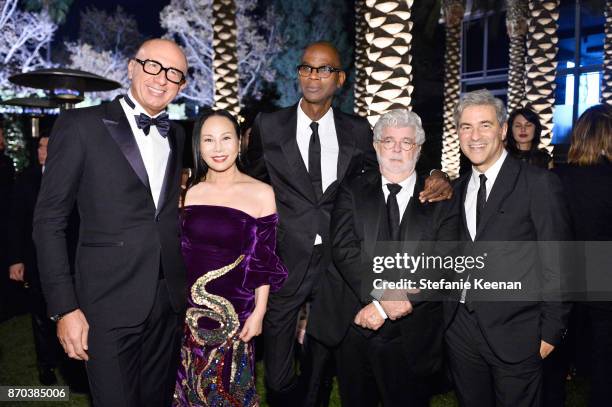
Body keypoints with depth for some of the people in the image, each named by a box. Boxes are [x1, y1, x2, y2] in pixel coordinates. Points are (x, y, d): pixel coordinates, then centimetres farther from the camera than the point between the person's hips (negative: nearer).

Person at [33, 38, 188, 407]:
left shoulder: (177, 136, 10)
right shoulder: (80, 126, -7)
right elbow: (49, 222, -7)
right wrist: (64, 308, -11)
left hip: (171, 303, 5)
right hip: (110, 304, -5)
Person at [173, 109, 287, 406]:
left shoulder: (260, 193, -8)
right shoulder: (188, 190, 0)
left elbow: (263, 261, -5)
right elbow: (179, 251, 6)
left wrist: (259, 312, -7)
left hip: (235, 308, -2)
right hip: (190, 306, 3)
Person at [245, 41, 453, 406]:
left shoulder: (358, 131, 2)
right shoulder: (268, 126, 0)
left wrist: (435, 183, -10)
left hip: (336, 265, 1)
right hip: (283, 265, -1)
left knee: (320, 370, 18)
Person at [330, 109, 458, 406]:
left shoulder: (440, 200, -1)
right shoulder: (352, 191, 1)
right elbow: (343, 248, -11)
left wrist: (383, 307, -16)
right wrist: (383, 294, -24)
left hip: (412, 340, -1)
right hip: (354, 330, 1)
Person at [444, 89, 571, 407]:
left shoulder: (539, 183, -8)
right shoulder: (458, 190, 10)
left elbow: (556, 263, -8)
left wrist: (551, 331, -8)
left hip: (515, 333, -5)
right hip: (461, 329, 5)